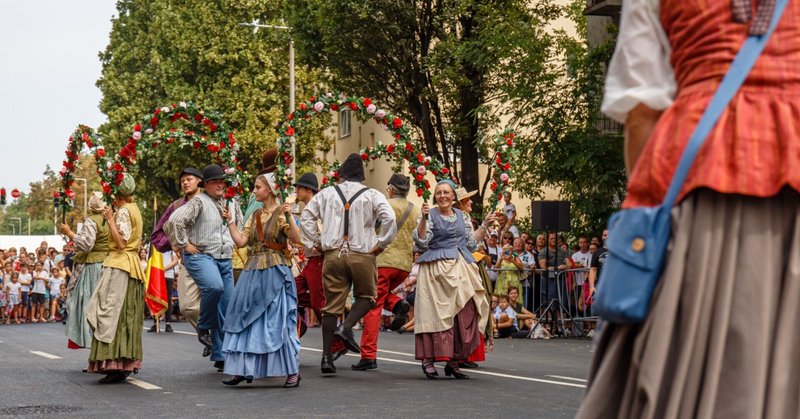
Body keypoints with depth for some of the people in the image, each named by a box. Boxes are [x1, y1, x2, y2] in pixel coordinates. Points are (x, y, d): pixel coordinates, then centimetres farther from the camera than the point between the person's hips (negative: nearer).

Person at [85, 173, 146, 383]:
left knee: (112, 311, -12)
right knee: (126, 315, 9)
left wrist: (110, 220, -12)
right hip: (131, 265, 10)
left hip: (119, 264, -10)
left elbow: (121, 242, -17)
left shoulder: (123, 211, -11)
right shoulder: (134, 209, 17)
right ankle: (125, 362, 11)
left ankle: (114, 362, -17)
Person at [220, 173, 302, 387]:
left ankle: (293, 372, 3)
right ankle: (243, 370, 12)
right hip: (253, 272, 7)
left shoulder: (282, 213, -3)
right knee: (248, 321, 6)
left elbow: (296, 238, -16)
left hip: (275, 273, -6)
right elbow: (241, 241, 9)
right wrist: (230, 221, 7)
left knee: (278, 321, -5)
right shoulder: (255, 216, 15)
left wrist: (289, 216, -27)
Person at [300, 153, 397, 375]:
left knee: (332, 304, 6)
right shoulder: (372, 195, 1)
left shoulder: (327, 193, 9)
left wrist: (317, 241, 12)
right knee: (366, 296, 18)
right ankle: (346, 327, -8)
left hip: (333, 254, 2)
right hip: (362, 254, -2)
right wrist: (380, 244, -1)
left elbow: (306, 216, 8)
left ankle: (326, 356, 3)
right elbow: (389, 220, -11)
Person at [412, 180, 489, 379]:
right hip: (436, 269, -5)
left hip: (460, 269, 5)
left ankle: (453, 361, 5)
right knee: (436, 313, -10)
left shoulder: (461, 216, 16)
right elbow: (421, 241, -11)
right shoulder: (430, 215, 2)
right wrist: (424, 218, -20)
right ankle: (428, 359, -6)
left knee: (464, 314, -2)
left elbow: (471, 243, 20)